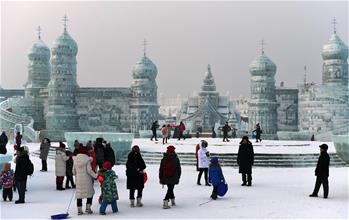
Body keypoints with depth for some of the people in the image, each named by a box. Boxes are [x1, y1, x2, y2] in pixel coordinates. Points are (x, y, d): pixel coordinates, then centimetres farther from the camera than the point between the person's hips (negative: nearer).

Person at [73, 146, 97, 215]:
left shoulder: (75, 159, 2)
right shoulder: (87, 159, -12)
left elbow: (73, 171, 8)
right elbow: (89, 170, -16)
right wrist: (95, 176, -6)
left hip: (78, 180, 4)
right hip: (87, 179, -4)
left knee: (79, 193, 10)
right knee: (90, 192, 13)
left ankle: (79, 210, 10)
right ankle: (88, 208, 10)